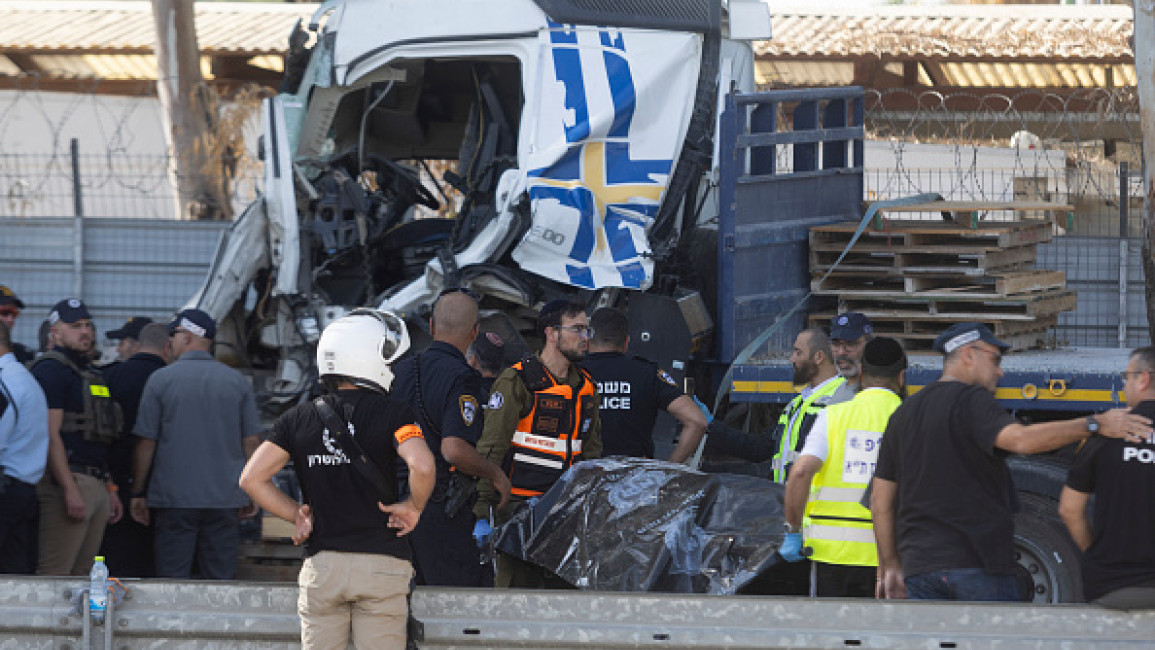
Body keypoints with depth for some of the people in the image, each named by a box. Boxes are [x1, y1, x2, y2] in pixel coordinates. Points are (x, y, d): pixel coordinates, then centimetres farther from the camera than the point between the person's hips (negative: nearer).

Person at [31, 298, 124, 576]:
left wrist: (110, 489, 23)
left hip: (97, 486, 10)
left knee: (82, 573, 8)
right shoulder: (51, 370, -8)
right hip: (68, 481, -9)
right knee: (54, 574, -12)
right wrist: (71, 490, -22)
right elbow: (51, 435, -16)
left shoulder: (91, 374, 22)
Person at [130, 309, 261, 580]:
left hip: (173, 499, -2)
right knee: (221, 580, 3)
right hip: (226, 499, 2)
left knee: (172, 580, 0)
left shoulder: (161, 380, -2)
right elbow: (251, 442, 7)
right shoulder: (237, 382, 5)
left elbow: (146, 443, -2)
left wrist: (138, 493, 6)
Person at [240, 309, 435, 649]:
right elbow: (422, 465, -22)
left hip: (321, 566, 3)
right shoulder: (390, 412, -6)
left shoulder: (300, 418, 6)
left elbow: (252, 478, 1)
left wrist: (297, 515, 10)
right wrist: (413, 507, -4)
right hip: (381, 563, -3)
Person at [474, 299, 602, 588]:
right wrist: (483, 513, -15)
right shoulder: (516, 382, -6)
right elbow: (490, 450, -9)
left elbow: (592, 453, 23)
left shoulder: (585, 387, 15)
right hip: (519, 508, -6)